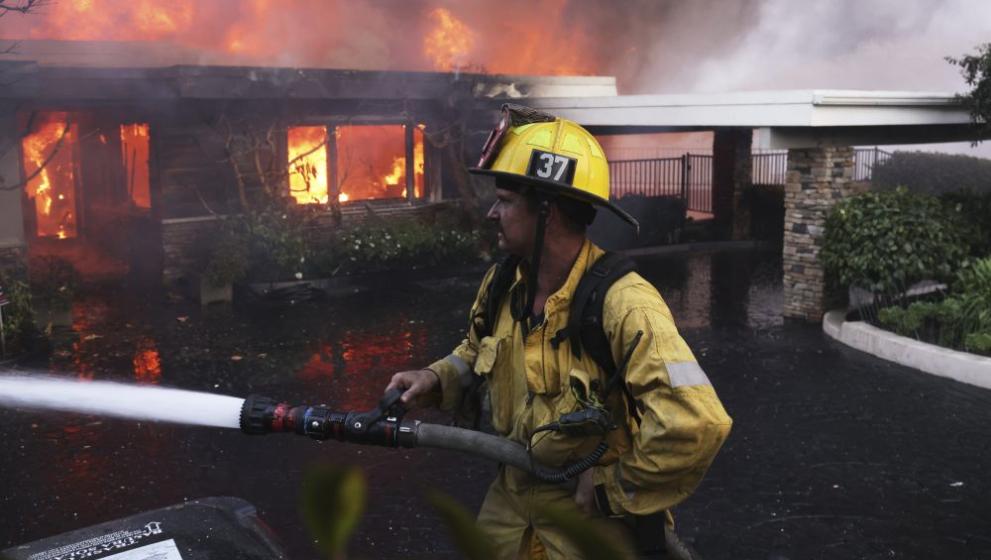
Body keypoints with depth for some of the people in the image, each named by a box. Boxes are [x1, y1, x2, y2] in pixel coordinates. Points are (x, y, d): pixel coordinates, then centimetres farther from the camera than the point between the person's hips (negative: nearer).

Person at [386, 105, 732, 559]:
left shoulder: (621, 303, -30)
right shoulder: (502, 283, -6)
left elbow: (697, 424, -38)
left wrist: (614, 489, -25)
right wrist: (436, 378, -4)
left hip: (591, 511, -6)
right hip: (513, 495, 6)